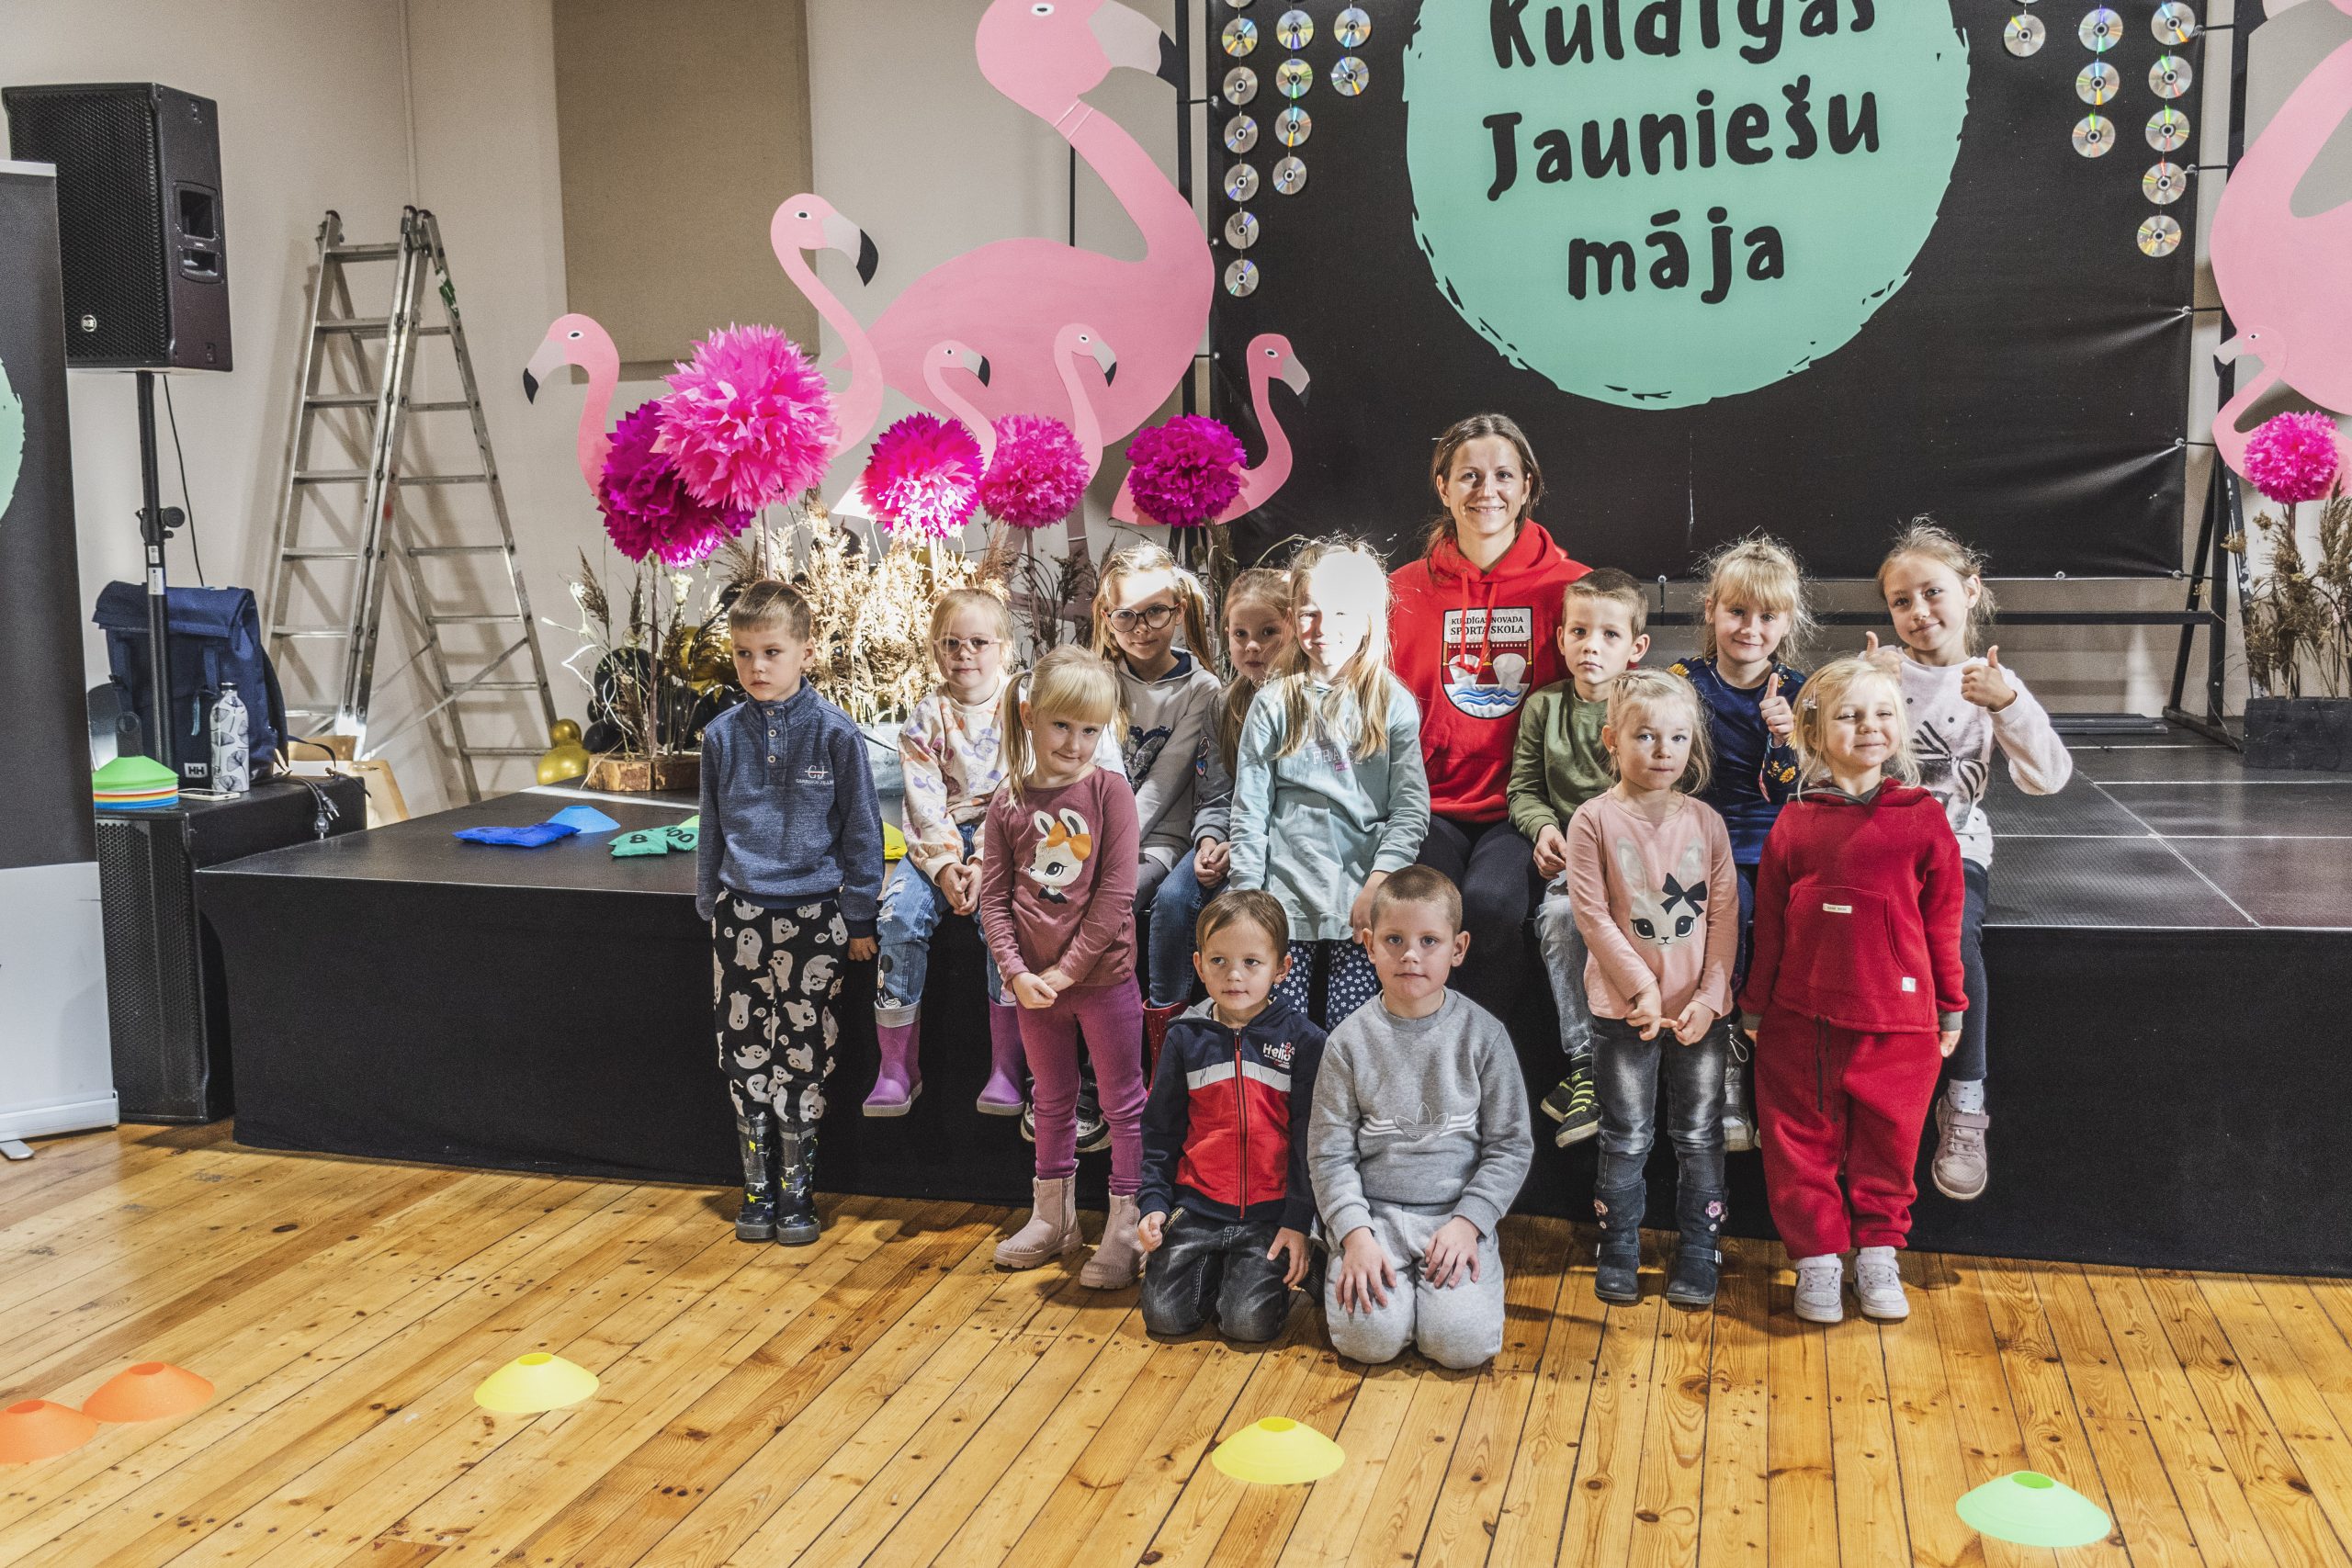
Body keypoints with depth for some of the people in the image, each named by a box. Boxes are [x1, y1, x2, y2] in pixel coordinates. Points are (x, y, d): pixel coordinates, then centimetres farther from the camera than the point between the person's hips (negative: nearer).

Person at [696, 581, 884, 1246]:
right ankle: (758, 1187, 22)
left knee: (803, 1052, 3)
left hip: (813, 914, -3)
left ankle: (797, 1190, 18)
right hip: (742, 915, 3)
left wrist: (858, 918, -3)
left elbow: (861, 829, -3)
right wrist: (711, 906, 14)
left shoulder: (834, 733, -8)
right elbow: (711, 829, 12)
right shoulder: (723, 735, 1)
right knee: (743, 1048, 8)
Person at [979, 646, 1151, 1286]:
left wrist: (1068, 968, -14)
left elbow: (1115, 892, -13)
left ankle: (1125, 1229, 15)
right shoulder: (1008, 802, -1)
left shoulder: (1110, 791, -9)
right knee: (1052, 1101, 19)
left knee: (1123, 1103, 5)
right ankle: (1054, 1218, 33)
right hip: (1034, 982, 4)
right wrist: (1015, 972, -11)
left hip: (1104, 974, -3)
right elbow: (993, 896, 0)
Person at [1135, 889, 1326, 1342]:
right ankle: (1214, 1269, 20)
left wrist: (1298, 1221, -6)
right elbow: (1159, 1131, 9)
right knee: (1165, 1315, -9)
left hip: (1270, 1214, -2)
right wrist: (1153, 1202, -1)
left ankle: (1258, 1271, 16)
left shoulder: (1302, 1040, -3)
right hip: (1196, 1207, 2)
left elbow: (1309, 1138, -2)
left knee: (1250, 1322, -16)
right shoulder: (1185, 1037, 3)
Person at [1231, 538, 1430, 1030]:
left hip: (1364, 901, 0)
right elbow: (1248, 810, 6)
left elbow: (1411, 808, 0)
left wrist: (1378, 884, -11)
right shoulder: (1273, 705, 6)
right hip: (1286, 897, 1)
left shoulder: (1393, 704, 4)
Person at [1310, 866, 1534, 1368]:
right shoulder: (1350, 1040, -2)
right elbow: (1330, 1152, -1)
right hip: (1375, 1213, 0)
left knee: (1463, 1341, -20)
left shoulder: (1483, 1034, -2)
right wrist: (1355, 1233, -13)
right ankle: (1350, 1272, 11)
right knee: (1370, 1336, -21)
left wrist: (1468, 1221, -10)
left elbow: (1512, 1145, 1)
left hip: (1458, 1213, 0)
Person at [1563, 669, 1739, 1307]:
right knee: (1626, 1136, 8)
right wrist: (1643, 987, -14)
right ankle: (1618, 1251, 22)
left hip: (1699, 1008, 2)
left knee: (1699, 1135, 10)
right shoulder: (1594, 820, -8)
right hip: (1625, 1007, -2)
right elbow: (1592, 914, -10)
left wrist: (1708, 997, -7)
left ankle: (1697, 1253, 23)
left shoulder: (1706, 822, 1)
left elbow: (1725, 915, 1)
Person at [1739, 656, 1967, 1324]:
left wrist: (1951, 1007, 7)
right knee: (1804, 1142, 8)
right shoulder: (1795, 822, 0)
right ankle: (1816, 1258, 22)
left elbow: (1942, 920, 5)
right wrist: (1754, 1007, 9)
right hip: (1802, 1017, 0)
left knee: (1888, 1140, 11)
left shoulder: (1923, 818, 0)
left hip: (1896, 1017, 0)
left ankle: (1878, 1255, 28)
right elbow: (1769, 923, 6)